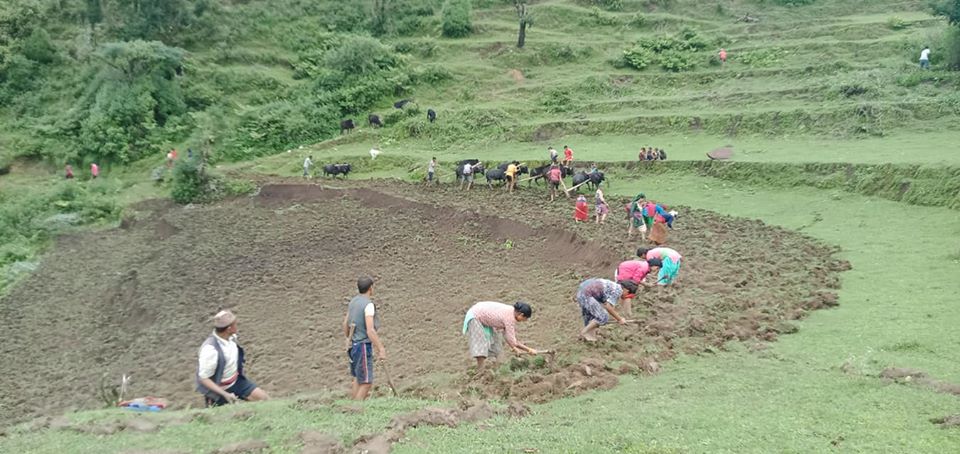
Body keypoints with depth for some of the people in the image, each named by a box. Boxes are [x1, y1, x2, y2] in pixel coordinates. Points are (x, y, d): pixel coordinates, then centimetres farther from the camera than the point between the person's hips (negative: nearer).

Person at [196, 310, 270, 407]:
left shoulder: (231, 337, -11)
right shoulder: (210, 349, -32)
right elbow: (203, 378, -25)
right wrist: (225, 394, -29)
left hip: (236, 381, 6)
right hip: (219, 388, -6)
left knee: (264, 399, -2)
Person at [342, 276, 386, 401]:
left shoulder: (353, 301, 7)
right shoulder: (368, 304, -17)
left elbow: (345, 324, 17)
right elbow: (370, 331, -24)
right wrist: (381, 350, -21)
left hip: (353, 345, 9)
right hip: (363, 346, -9)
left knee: (358, 378, 23)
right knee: (366, 382, -4)